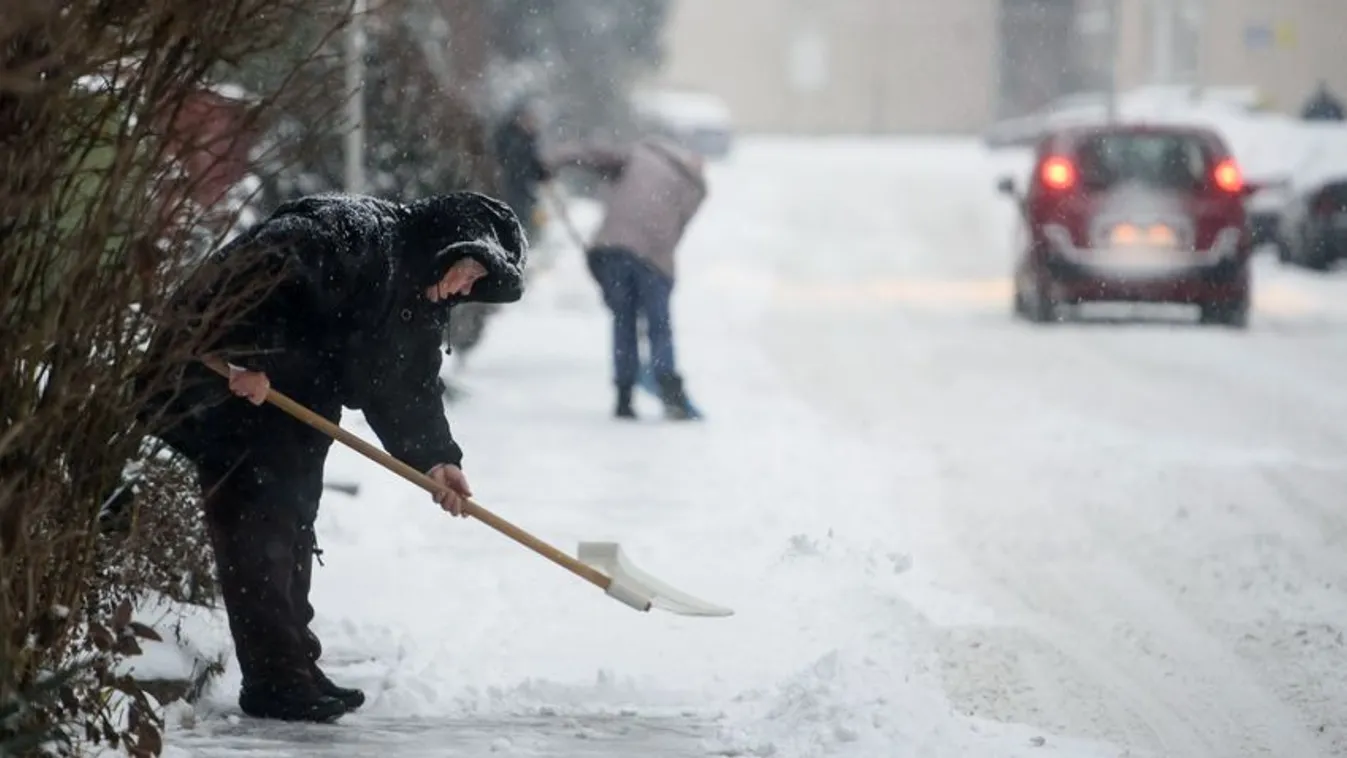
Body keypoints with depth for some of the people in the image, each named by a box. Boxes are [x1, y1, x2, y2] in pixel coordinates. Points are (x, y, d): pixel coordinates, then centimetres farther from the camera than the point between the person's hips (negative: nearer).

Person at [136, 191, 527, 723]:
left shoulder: (420, 307, 10)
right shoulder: (358, 230, -20)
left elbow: (408, 387, 11)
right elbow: (269, 263, -33)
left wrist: (434, 459, -3)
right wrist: (254, 360, -36)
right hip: (227, 383, -10)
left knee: (291, 534, 13)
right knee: (258, 528, -12)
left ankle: (294, 675, 20)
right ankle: (276, 683, -12)